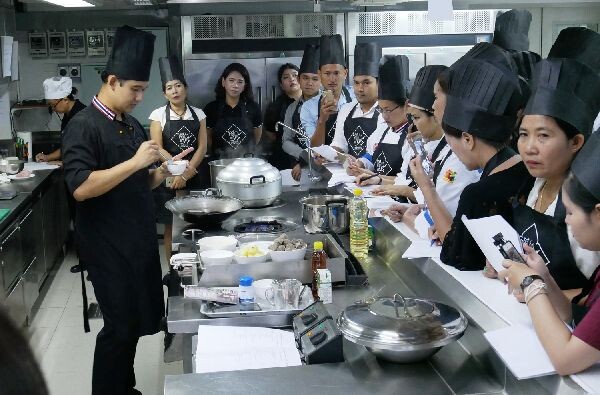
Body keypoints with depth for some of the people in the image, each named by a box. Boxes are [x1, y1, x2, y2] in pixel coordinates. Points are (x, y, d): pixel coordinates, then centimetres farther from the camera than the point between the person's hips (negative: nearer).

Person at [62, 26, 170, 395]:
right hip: (107, 246, -8)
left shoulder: (133, 124, 11)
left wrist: (161, 172, -2)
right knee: (120, 326, 0)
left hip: (139, 239, 8)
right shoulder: (84, 126, -14)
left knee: (137, 321, 17)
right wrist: (135, 162, -25)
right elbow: (81, 188, -25)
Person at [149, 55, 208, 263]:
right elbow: (157, 149, -7)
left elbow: (202, 147, -1)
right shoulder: (159, 115, 0)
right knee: (171, 228, 3)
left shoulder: (198, 114, 6)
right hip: (169, 178, -2)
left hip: (195, 178, 2)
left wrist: (186, 173, -12)